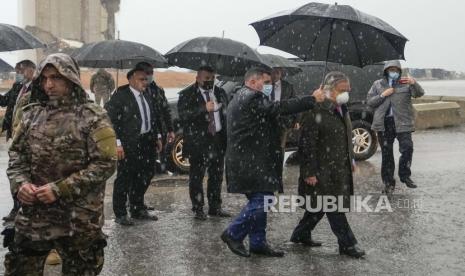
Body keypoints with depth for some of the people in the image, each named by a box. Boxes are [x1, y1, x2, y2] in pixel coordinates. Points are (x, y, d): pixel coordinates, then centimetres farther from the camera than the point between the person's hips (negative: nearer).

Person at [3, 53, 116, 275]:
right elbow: (16, 153, 13)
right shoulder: (33, 114, 7)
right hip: (34, 214, 4)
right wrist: (20, 182, -8)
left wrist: (60, 189, -19)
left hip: (79, 218, -4)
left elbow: (105, 164, -15)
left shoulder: (93, 118, -8)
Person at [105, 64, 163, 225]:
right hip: (129, 144, -8)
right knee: (124, 178, 1)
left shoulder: (147, 95, 12)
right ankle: (120, 214, 13)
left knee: (145, 175, 16)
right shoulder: (120, 95, -10)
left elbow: (154, 117, 21)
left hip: (147, 142, 8)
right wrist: (117, 143, -20)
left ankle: (138, 209, 32)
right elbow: (111, 120, -15)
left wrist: (157, 136, 15)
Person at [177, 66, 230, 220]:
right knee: (197, 177, 1)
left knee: (217, 176, 11)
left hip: (218, 140, 5)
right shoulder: (187, 94, -5)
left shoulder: (220, 93, 12)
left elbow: (226, 114, 18)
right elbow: (183, 115, -18)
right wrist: (204, 108, -26)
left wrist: (227, 137, 10)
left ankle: (215, 207, 23)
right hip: (198, 142, -5)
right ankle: (198, 209, 10)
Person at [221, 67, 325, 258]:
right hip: (251, 162, -11)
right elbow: (279, 108, -22)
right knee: (261, 200, -9)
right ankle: (233, 234, 0)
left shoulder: (242, 98, 21)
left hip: (247, 161, 11)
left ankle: (258, 242, 18)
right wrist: (312, 99, -18)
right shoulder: (252, 98, -13)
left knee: (259, 200, 13)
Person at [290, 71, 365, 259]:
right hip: (323, 171, -9)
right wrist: (310, 172, -19)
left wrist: (351, 159, 19)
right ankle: (347, 244, 10)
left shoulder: (342, 109, 10)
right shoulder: (316, 111, -18)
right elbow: (307, 144, -19)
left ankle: (301, 234, 32)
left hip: (339, 169, 9)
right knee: (334, 208, 0)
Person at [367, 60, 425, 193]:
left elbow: (419, 93, -7)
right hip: (384, 123, 1)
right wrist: (382, 95, -8)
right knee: (386, 153, 7)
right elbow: (369, 101, 6)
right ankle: (388, 182, 15)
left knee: (407, 149, -11)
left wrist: (414, 84, -27)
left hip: (402, 122, -1)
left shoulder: (405, 84, 6)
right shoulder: (378, 85, 11)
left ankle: (405, 176, 7)